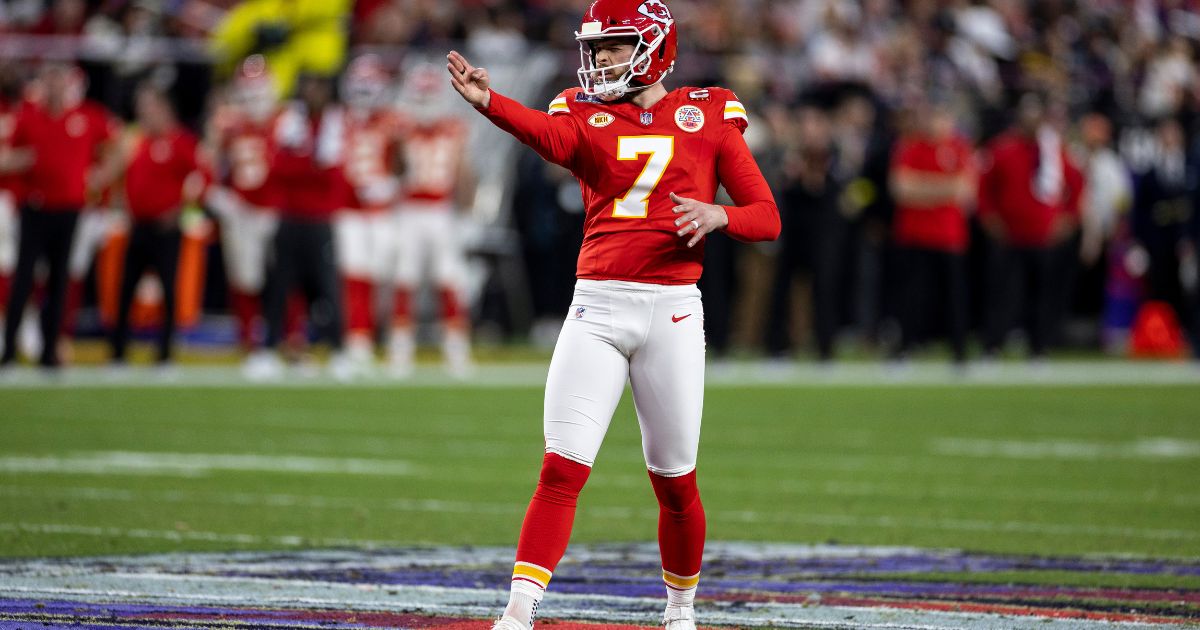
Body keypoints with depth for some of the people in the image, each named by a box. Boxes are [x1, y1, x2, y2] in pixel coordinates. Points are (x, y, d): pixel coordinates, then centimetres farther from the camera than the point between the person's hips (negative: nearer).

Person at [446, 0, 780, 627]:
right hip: (597, 309, 0)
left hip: (673, 312, 0)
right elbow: (550, 135, -20)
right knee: (562, 469, -10)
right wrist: (488, 101, -41)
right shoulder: (585, 113, 6)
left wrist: (718, 215, -16)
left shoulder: (707, 117, 6)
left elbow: (767, 217, 7)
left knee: (675, 482, 8)